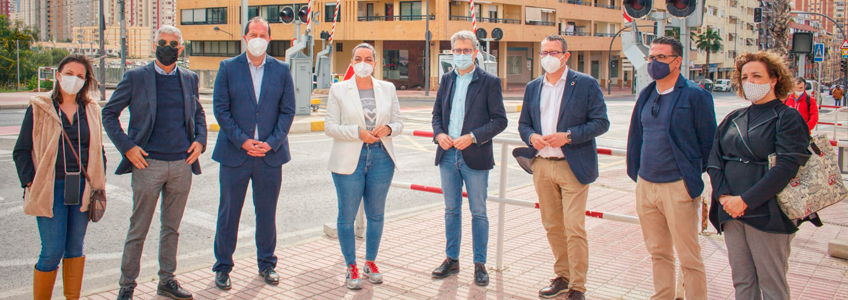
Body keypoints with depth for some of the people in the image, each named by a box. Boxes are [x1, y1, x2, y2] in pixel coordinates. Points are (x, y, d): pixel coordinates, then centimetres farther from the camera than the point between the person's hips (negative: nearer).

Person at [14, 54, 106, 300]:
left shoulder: (91, 111, 10)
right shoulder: (39, 109, 1)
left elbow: (98, 151, 15)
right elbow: (21, 151, 3)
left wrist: (98, 186, 6)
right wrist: (31, 183, -6)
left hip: (82, 189, 3)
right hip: (52, 189, -3)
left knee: (75, 249, 10)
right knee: (52, 252, -5)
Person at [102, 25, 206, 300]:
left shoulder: (189, 79, 10)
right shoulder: (135, 77, 0)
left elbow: (198, 113, 22)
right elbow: (109, 114, 3)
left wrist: (200, 140, 4)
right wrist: (126, 147, -7)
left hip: (182, 164, 3)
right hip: (148, 164, -3)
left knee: (171, 228, 13)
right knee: (138, 231, 3)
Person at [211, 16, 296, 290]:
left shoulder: (281, 70, 6)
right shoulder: (228, 67, 2)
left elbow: (288, 110, 3)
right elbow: (220, 108, -2)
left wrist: (271, 143, -9)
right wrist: (242, 141, -11)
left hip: (270, 154, 1)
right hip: (234, 153, -1)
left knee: (267, 213, 11)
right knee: (229, 213, 7)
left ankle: (266, 264, 27)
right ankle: (222, 267, 21)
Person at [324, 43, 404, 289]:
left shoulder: (388, 89, 9)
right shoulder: (338, 90, 2)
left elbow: (399, 122, 12)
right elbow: (330, 126, -3)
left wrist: (388, 128, -11)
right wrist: (357, 133, -17)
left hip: (381, 158, 2)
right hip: (349, 160, -2)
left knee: (376, 215, 11)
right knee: (347, 216, 2)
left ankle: (371, 262, 28)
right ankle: (351, 267, 17)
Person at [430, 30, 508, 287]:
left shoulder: (489, 82, -4)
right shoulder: (447, 80, 11)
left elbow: (500, 120, -7)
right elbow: (437, 113, 15)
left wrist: (472, 137, -18)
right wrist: (439, 134, -5)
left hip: (475, 157, -4)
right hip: (448, 154, 4)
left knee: (478, 212, 5)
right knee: (451, 210, 13)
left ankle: (480, 264, 16)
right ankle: (452, 259, 26)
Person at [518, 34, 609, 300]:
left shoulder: (586, 84, -3)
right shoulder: (533, 87, 13)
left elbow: (601, 122, -6)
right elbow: (523, 123, 17)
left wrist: (567, 136, -18)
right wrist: (531, 137, -6)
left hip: (573, 167, -5)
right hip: (542, 166, 5)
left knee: (574, 228, -6)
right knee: (552, 226, 13)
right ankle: (562, 277, 27)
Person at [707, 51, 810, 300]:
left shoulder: (788, 118, -3)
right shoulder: (732, 119, 14)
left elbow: (786, 167, -14)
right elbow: (714, 160, 8)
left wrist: (746, 200, -18)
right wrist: (723, 195, -9)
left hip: (766, 214, -5)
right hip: (731, 214, 5)